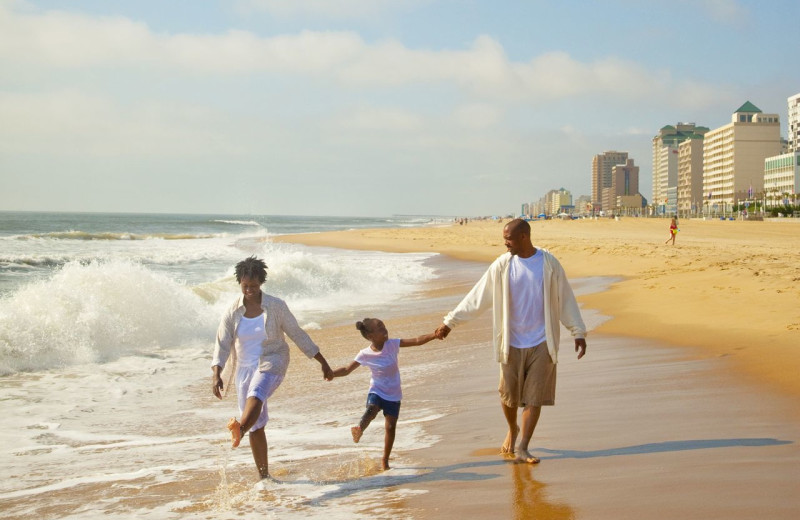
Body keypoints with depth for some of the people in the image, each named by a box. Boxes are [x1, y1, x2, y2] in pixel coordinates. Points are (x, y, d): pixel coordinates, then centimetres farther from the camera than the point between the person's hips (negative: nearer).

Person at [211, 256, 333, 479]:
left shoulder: (276, 306, -8)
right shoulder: (231, 313, -2)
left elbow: (298, 335, -1)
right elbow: (222, 345, -5)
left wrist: (323, 363, 2)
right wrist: (216, 374, -22)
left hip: (272, 363, -3)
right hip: (245, 368, 3)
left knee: (256, 394, -36)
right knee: (256, 426, 4)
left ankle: (239, 430, -63)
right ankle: (264, 476, 15)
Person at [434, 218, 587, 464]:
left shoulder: (549, 263, -4)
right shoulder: (502, 265, -3)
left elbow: (565, 299, 3)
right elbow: (476, 297, 1)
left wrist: (578, 332, 2)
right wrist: (450, 322, 1)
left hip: (541, 343, -1)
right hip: (512, 343, 1)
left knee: (534, 397, -2)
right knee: (509, 395, 7)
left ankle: (522, 449, 4)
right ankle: (512, 430, 37)